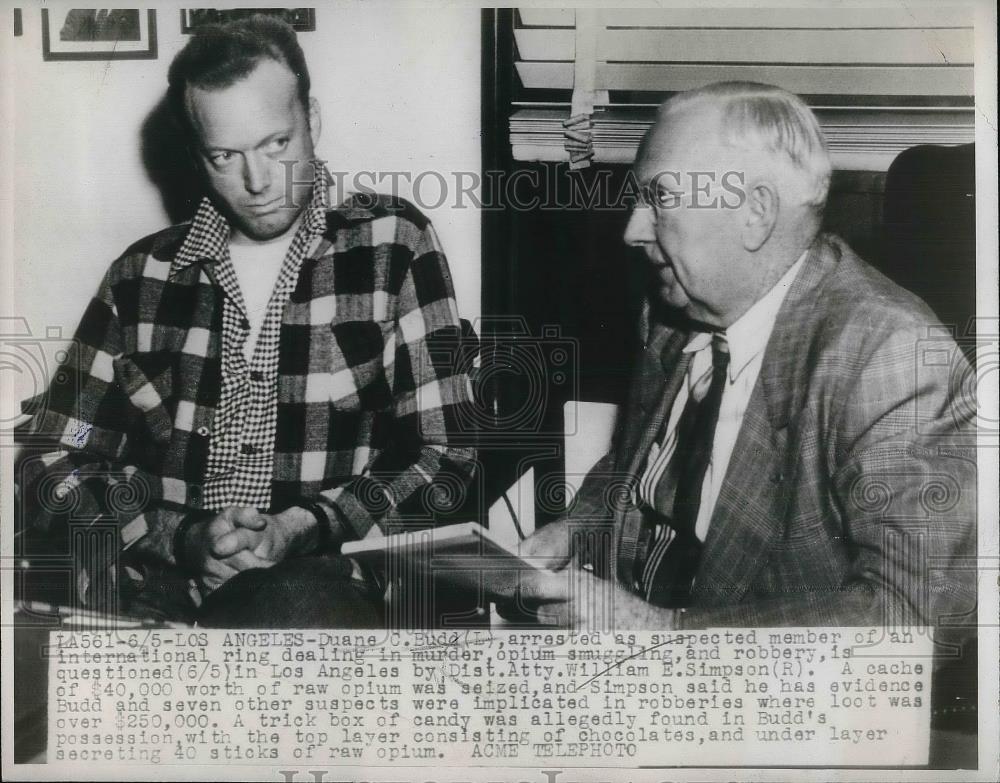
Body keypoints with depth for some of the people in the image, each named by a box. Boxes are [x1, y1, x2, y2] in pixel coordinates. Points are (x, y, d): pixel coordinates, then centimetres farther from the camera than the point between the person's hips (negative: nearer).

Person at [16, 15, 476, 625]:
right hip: (154, 596, 2)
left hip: (322, 582, -2)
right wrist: (183, 539, -7)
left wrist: (303, 531, -13)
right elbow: (55, 467, 11)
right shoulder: (142, 276, 12)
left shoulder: (393, 244, 5)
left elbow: (443, 459, 2)